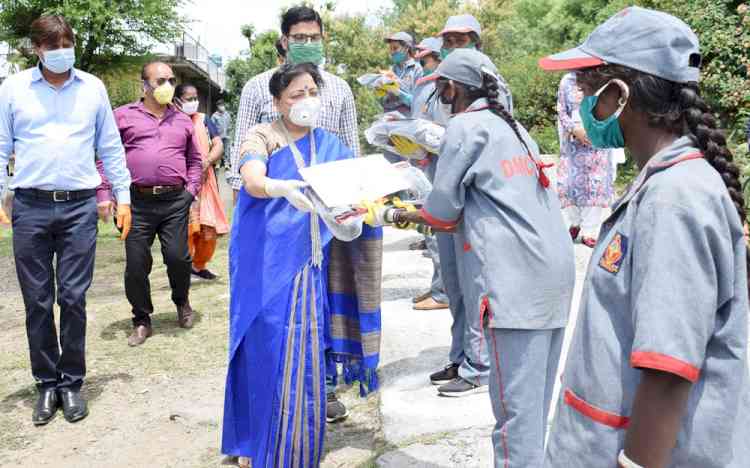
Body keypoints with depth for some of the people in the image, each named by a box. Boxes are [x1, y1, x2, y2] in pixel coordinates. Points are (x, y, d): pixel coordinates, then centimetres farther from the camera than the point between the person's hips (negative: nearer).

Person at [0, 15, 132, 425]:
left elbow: (111, 147, 11)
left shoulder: (93, 88, 8)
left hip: (80, 207, 0)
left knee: (73, 299, 2)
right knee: (37, 301, 5)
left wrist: (123, 197, 8)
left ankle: (71, 382, 15)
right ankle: (46, 383, 18)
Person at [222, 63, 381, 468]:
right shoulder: (261, 137, 0)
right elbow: (252, 181, -19)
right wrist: (285, 188, -40)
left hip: (311, 266, 4)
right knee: (267, 353, -2)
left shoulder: (330, 145, 13)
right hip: (268, 266, -3)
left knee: (304, 359, 5)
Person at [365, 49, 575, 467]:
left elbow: (443, 213, -1)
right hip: (552, 273, 9)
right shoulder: (512, 126, 22)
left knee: (515, 404, -5)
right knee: (535, 401, 13)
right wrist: (419, 213, 29)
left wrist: (393, 215, 16)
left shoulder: (466, 126, -2)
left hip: (515, 280, -9)